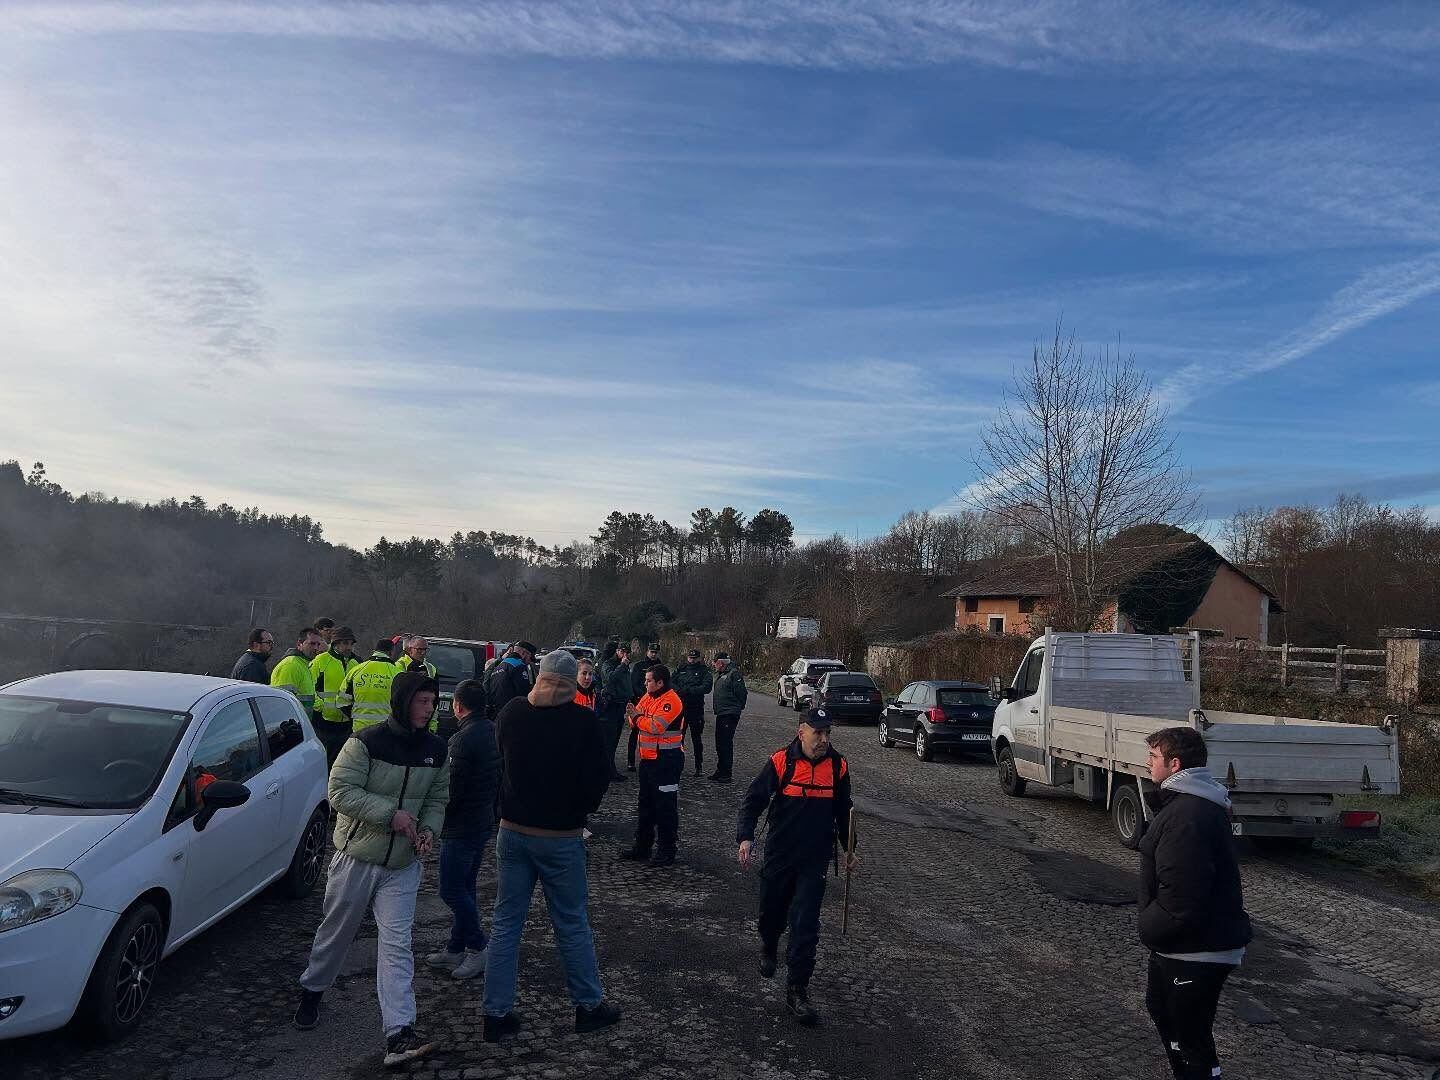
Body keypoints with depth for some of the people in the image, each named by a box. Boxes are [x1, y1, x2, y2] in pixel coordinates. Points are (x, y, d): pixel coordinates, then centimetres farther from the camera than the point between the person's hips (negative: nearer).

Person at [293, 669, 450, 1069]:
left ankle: (399, 1034, -5)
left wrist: (429, 829, -8)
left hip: (403, 866, 2)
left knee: (397, 946, -4)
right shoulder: (366, 743, -16)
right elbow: (340, 790, -19)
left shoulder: (435, 750, 0)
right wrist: (390, 814, -25)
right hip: (356, 858, -2)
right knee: (336, 932, 17)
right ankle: (312, 991, 45)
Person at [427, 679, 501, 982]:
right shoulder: (493, 732, 5)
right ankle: (457, 950, 26)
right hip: (484, 822, 9)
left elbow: (452, 790, -21)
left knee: (452, 890, 2)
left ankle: (478, 948, 9)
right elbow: (498, 780, 13)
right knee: (464, 888, 17)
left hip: (461, 827, -9)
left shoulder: (463, 740, -22)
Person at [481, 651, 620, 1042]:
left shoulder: (510, 712, -5)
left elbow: (500, 764, 9)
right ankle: (589, 1005, 25)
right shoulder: (582, 721, -18)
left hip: (512, 832, 3)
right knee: (572, 924, 11)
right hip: (562, 838, -3)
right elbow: (596, 781, -13)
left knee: (505, 923, 13)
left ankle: (496, 1013, 19)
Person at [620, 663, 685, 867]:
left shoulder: (671, 701, -18)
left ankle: (667, 850, 9)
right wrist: (634, 715, -13)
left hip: (666, 760, -9)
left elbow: (655, 726, -27)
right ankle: (642, 846, 28)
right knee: (645, 803, 17)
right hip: (648, 759, 9)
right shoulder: (648, 697, 11)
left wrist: (637, 716, -13)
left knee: (665, 806, -1)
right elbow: (636, 721, 10)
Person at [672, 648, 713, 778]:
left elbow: (706, 687, -14)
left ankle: (699, 767, 12)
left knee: (697, 738, 4)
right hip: (680, 707, 3)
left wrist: (688, 691, -21)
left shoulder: (705, 671, -1)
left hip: (696, 708, -3)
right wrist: (678, 691, -15)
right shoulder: (680, 669, 11)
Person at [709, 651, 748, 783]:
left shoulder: (734, 674, -15)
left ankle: (726, 774, -3)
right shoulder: (720, 674, 16)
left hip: (730, 714, -10)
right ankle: (720, 771, 25)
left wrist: (738, 707, -8)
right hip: (721, 713, 10)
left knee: (726, 743, -8)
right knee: (719, 742, 15)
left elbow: (741, 693, -17)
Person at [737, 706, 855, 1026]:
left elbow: (843, 811, 12)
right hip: (779, 855, 0)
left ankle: (797, 991, 4)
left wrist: (849, 849, 18)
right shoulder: (780, 762, -12)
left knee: (806, 926, -5)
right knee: (771, 912, 18)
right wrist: (745, 836, -18)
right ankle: (768, 947, 51)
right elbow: (754, 799, -7)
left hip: (816, 860, 0)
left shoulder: (838, 767, -3)